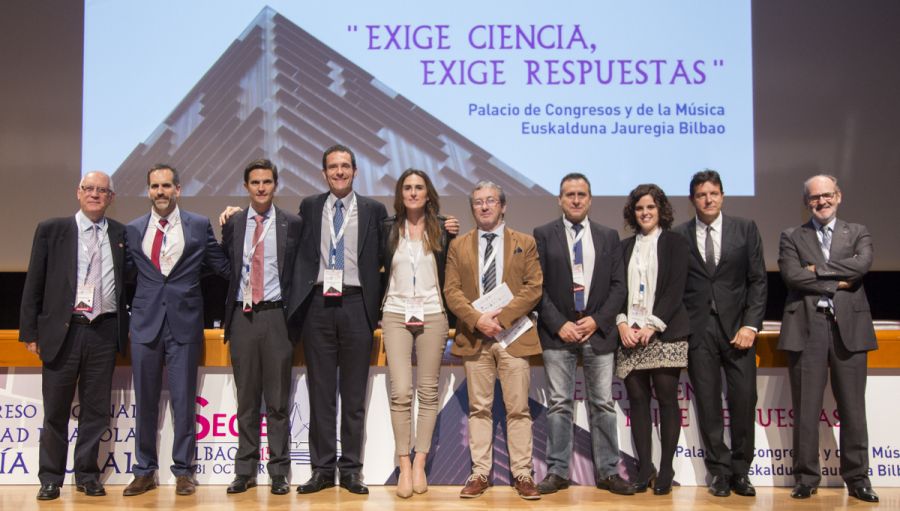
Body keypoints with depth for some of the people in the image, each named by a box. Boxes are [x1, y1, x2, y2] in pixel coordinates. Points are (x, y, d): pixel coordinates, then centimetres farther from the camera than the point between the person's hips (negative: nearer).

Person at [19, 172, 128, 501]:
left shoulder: (121, 235, 7)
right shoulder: (51, 230, 3)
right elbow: (34, 284, 3)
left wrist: (125, 329, 3)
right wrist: (30, 332, -1)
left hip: (105, 331, 1)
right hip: (62, 330, -1)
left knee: (96, 409, 8)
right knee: (56, 410, 7)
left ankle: (87, 476, 21)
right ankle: (50, 479, 19)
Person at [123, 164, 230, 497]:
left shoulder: (199, 226, 3)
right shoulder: (133, 230, 8)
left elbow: (222, 266, 6)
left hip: (185, 322, -2)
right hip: (145, 321, 2)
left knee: (184, 399, 4)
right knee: (145, 400, 9)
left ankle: (183, 470, 15)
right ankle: (145, 471, 20)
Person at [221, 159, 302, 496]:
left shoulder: (292, 224, 2)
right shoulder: (233, 225, 10)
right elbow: (225, 270, 13)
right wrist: (227, 316, 7)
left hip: (276, 316, -2)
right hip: (243, 316, 2)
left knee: (278, 400, 3)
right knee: (246, 399, 9)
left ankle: (278, 472, 12)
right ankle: (245, 470, 18)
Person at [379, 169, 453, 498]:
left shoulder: (442, 228, 3)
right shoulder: (387, 228, 4)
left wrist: (453, 317, 2)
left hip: (432, 316, 0)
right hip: (396, 315, 0)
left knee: (428, 393, 3)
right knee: (400, 392, -7)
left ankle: (419, 464, 11)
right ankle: (404, 466, 2)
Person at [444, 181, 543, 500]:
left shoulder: (525, 243, 8)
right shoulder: (458, 245, 11)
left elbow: (533, 287, -2)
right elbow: (451, 290, 3)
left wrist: (502, 317, -14)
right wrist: (477, 319, -13)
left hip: (514, 335, -1)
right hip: (474, 336, 1)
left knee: (518, 409, 2)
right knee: (479, 409, 6)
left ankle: (522, 474, 10)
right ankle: (480, 473, 12)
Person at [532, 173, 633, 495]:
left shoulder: (609, 237, 9)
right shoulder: (543, 235, 3)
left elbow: (618, 286, 6)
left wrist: (597, 320, -7)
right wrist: (559, 324, -10)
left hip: (599, 331, 2)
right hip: (558, 332, -1)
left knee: (603, 404, 5)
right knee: (559, 404, 3)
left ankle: (608, 472, 14)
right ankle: (557, 471, 10)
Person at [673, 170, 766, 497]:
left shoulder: (745, 229, 6)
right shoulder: (678, 236, 4)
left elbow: (758, 281, 4)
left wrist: (751, 325, -6)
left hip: (737, 327, 0)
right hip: (698, 329, 0)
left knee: (743, 400, 0)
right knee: (707, 403, 3)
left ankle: (740, 471, 16)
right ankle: (720, 470, 15)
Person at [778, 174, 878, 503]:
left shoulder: (857, 233, 13)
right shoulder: (792, 237, 10)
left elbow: (863, 264, -8)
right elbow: (792, 275, -7)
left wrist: (818, 269, -9)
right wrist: (837, 283, -7)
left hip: (849, 327, 1)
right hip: (806, 327, -1)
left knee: (852, 408, 5)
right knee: (806, 408, 2)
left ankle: (857, 478, 17)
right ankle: (806, 478, 11)